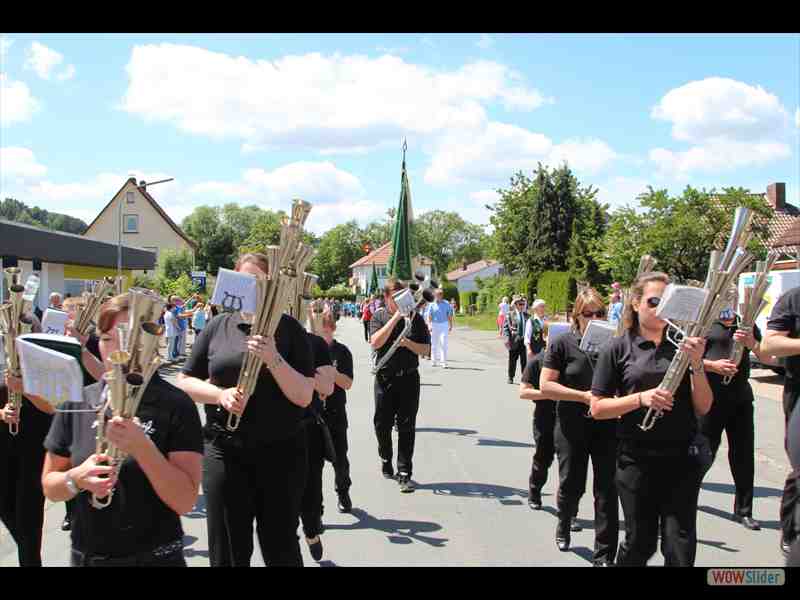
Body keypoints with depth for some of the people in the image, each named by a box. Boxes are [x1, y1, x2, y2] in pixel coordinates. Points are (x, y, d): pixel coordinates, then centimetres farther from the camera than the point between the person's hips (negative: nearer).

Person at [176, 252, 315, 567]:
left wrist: (273, 358, -22)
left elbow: (304, 396, -8)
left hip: (281, 452, -1)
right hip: (224, 450, 2)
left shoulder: (289, 329, -3)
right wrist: (220, 394, -11)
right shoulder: (217, 326, 3)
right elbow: (185, 381, 8)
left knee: (281, 548, 10)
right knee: (227, 551, 11)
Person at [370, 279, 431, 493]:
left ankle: (404, 474, 3)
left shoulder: (415, 317, 3)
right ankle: (386, 461, 35)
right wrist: (396, 317, -19)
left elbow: (426, 349, 4)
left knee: (406, 427, -2)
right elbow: (375, 342, -16)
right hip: (385, 378, 1)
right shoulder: (379, 317, 2)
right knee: (382, 425, 10)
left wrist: (408, 343, -16)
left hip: (408, 378, 0)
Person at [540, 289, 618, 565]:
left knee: (606, 489, 0)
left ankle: (604, 555, 10)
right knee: (571, 485, 11)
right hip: (572, 427, -1)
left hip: (607, 425, 1)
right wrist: (584, 396, -17)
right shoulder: (563, 344, -4)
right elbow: (546, 385, -9)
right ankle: (564, 523, 44)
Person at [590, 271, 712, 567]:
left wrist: (697, 365, -13)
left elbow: (703, 408, 2)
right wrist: (641, 398, -17)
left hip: (682, 457, 2)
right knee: (640, 543, 10)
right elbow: (597, 408, -2)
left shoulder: (683, 345, 5)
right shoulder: (619, 349, -1)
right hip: (636, 459, -1)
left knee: (680, 547, 2)